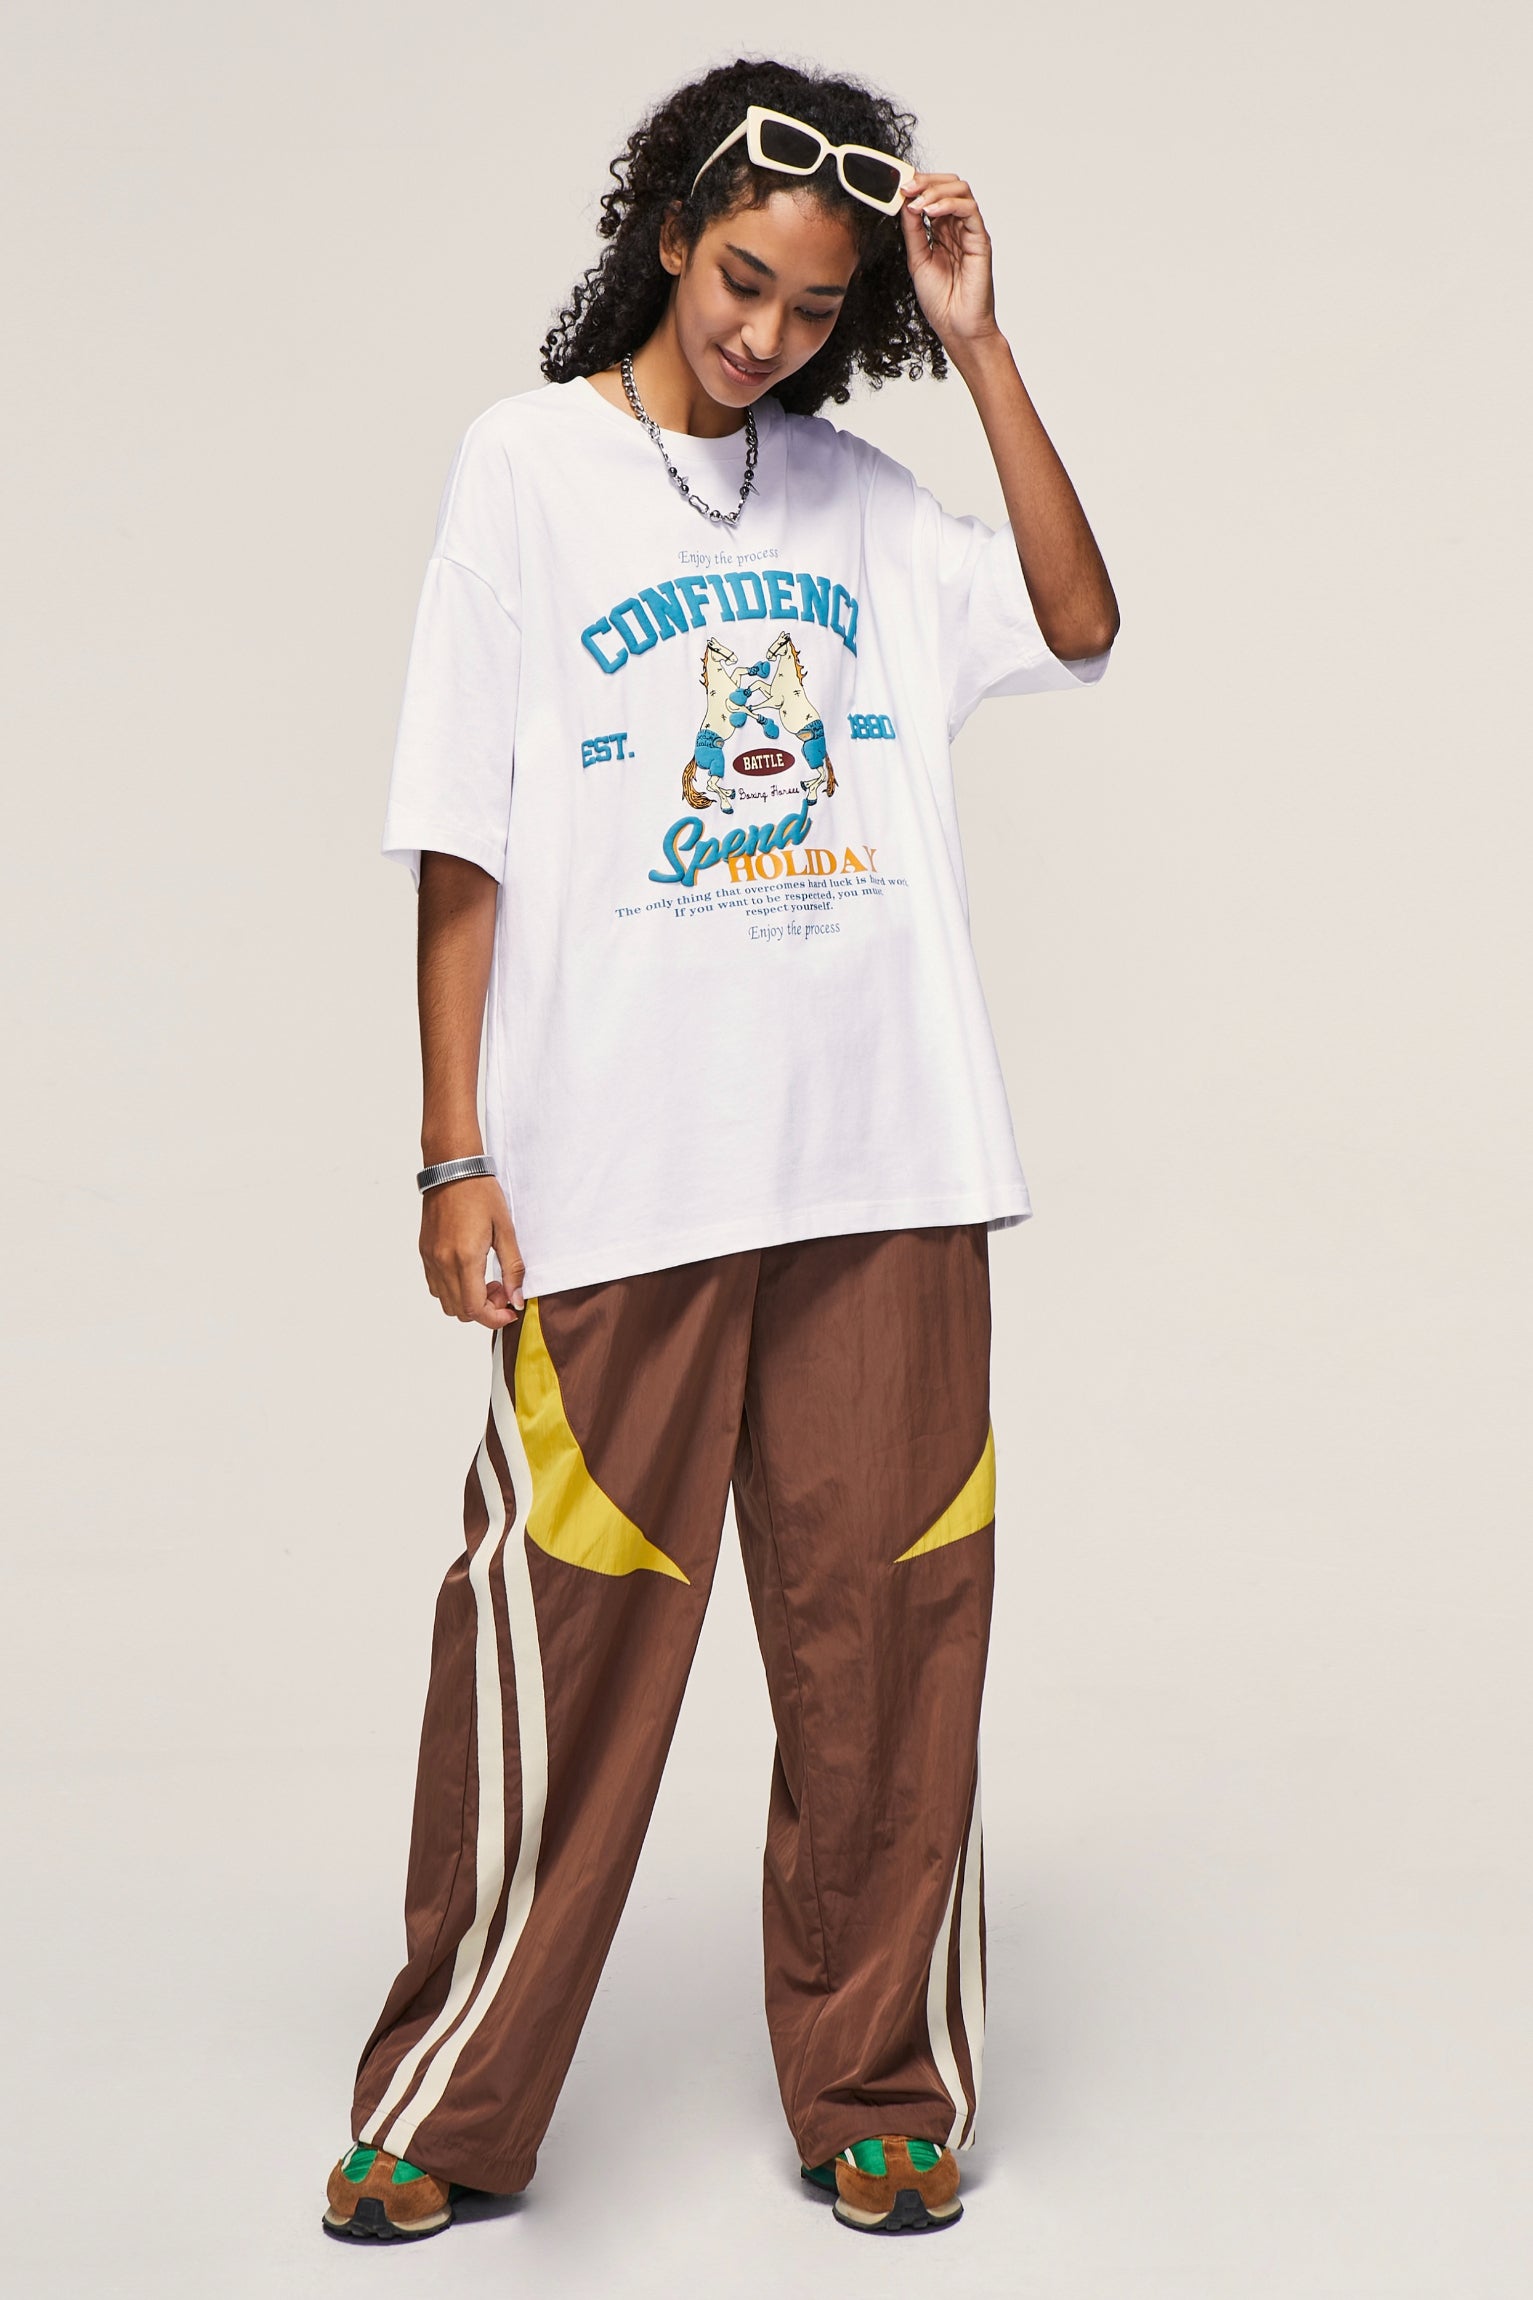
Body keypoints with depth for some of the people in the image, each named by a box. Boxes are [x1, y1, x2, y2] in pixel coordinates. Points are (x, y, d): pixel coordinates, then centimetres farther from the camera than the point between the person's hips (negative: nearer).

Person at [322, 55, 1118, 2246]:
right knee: (561, 1652, 0)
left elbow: (1079, 626, -1)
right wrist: (454, 1152, -6)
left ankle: (880, 2099, 19)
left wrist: (980, 345, -2)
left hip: (885, 1167, 3)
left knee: (887, 1643, 6)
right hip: (619, 1177, -3)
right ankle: (452, 2113, 15)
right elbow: (467, 843, -1)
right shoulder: (532, 465, 3)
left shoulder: (859, 492, 13)